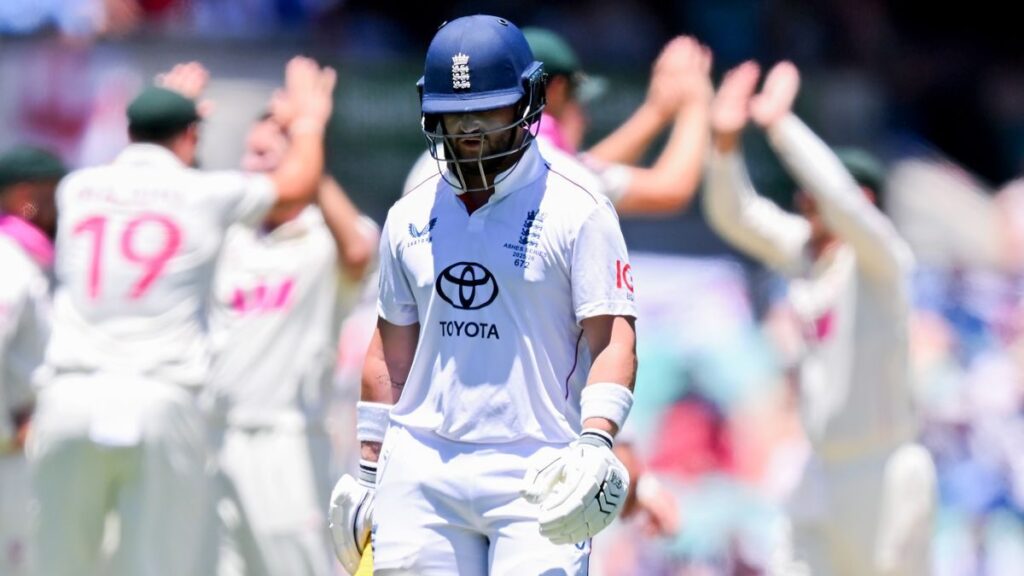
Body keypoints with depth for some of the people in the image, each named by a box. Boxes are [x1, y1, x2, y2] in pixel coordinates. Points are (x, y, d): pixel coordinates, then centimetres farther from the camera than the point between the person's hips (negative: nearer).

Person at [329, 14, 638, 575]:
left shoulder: (578, 210, -1)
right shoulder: (409, 218, 14)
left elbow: (613, 338, -7)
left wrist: (595, 443, -22)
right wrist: (369, 470, 18)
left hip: (536, 477, -4)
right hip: (421, 475, 4)